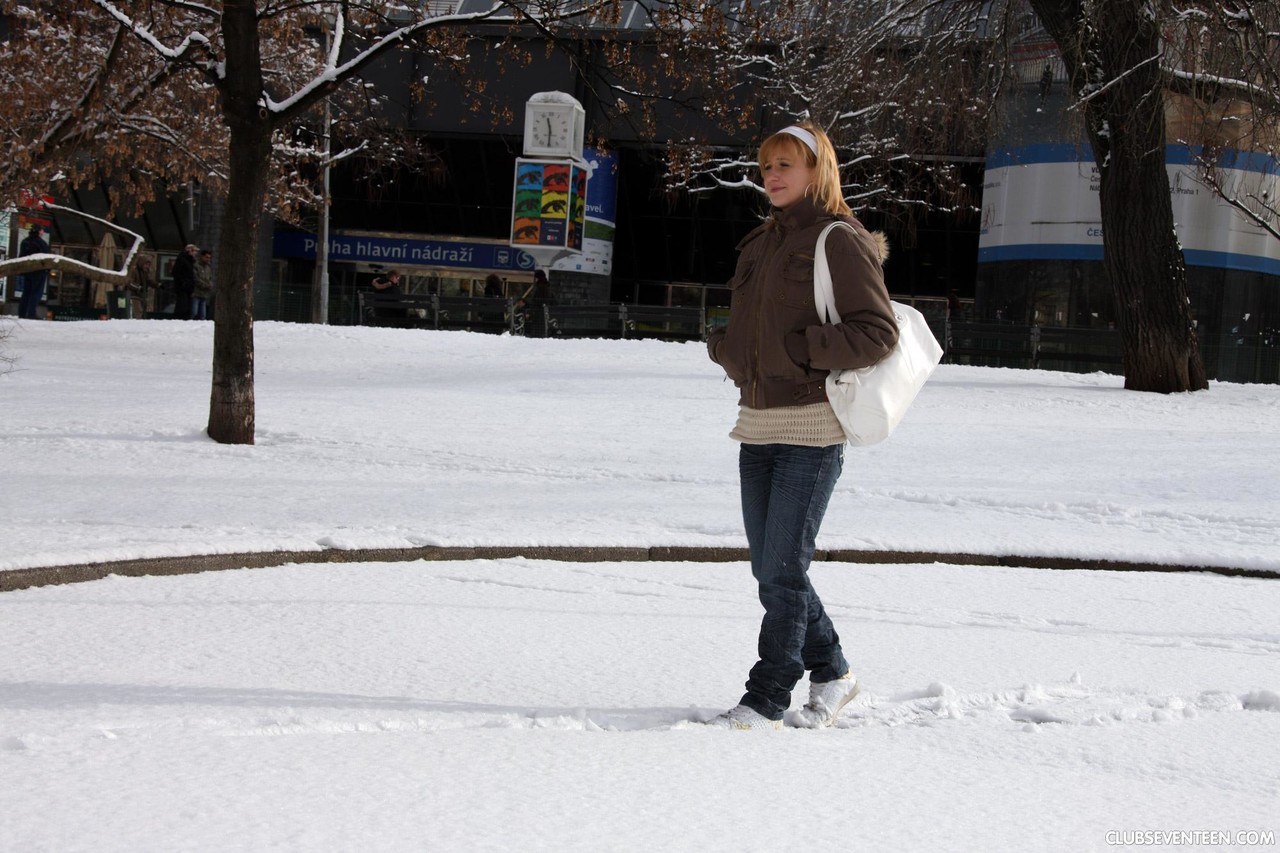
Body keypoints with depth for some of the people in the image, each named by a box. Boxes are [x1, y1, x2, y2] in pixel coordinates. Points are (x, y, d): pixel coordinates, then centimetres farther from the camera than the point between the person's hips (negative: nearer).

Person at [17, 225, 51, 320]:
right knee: (36, 292, -6)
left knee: (26, 292, 12)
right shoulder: (41, 243, -13)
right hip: (39, 272, -7)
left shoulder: (24, 242, 11)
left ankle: (22, 313, 10)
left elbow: (21, 257, 15)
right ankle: (32, 314, -13)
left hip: (26, 270, 7)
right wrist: (48, 270, -5)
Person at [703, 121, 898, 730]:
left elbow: (878, 333, -14)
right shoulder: (760, 245, 17)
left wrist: (800, 348, -18)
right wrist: (725, 348, 3)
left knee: (783, 570, -6)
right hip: (758, 423, 8)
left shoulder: (839, 242, -6)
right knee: (769, 569, 11)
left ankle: (767, 701, 1)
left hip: (812, 428, -8)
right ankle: (830, 672, 26)